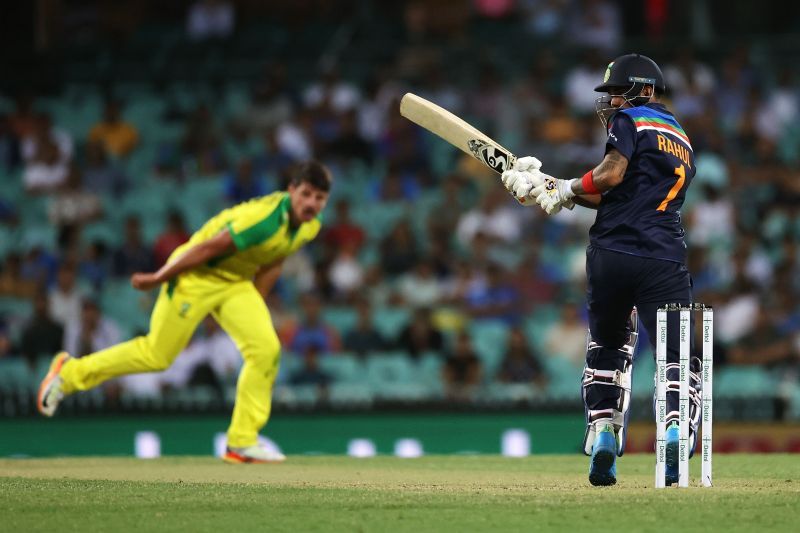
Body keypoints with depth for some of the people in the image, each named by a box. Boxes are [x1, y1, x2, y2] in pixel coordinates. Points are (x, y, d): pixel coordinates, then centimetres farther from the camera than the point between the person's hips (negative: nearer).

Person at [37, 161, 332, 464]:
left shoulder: (311, 225, -6)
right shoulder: (265, 218, -32)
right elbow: (208, 248, -25)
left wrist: (253, 311, 15)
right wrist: (157, 279, -17)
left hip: (236, 283, 7)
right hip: (197, 276, -7)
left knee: (266, 350, -10)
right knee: (157, 354, 1)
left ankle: (242, 443, -1)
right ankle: (70, 372, 21)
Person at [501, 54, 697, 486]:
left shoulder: (631, 120, 7)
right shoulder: (682, 143, 28)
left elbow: (613, 174, -12)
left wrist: (568, 189, 5)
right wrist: (550, 189, 17)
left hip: (613, 253, -3)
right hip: (665, 262, 3)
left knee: (608, 344, 17)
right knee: (677, 354, -3)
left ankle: (603, 433, 8)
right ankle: (676, 428, -28)